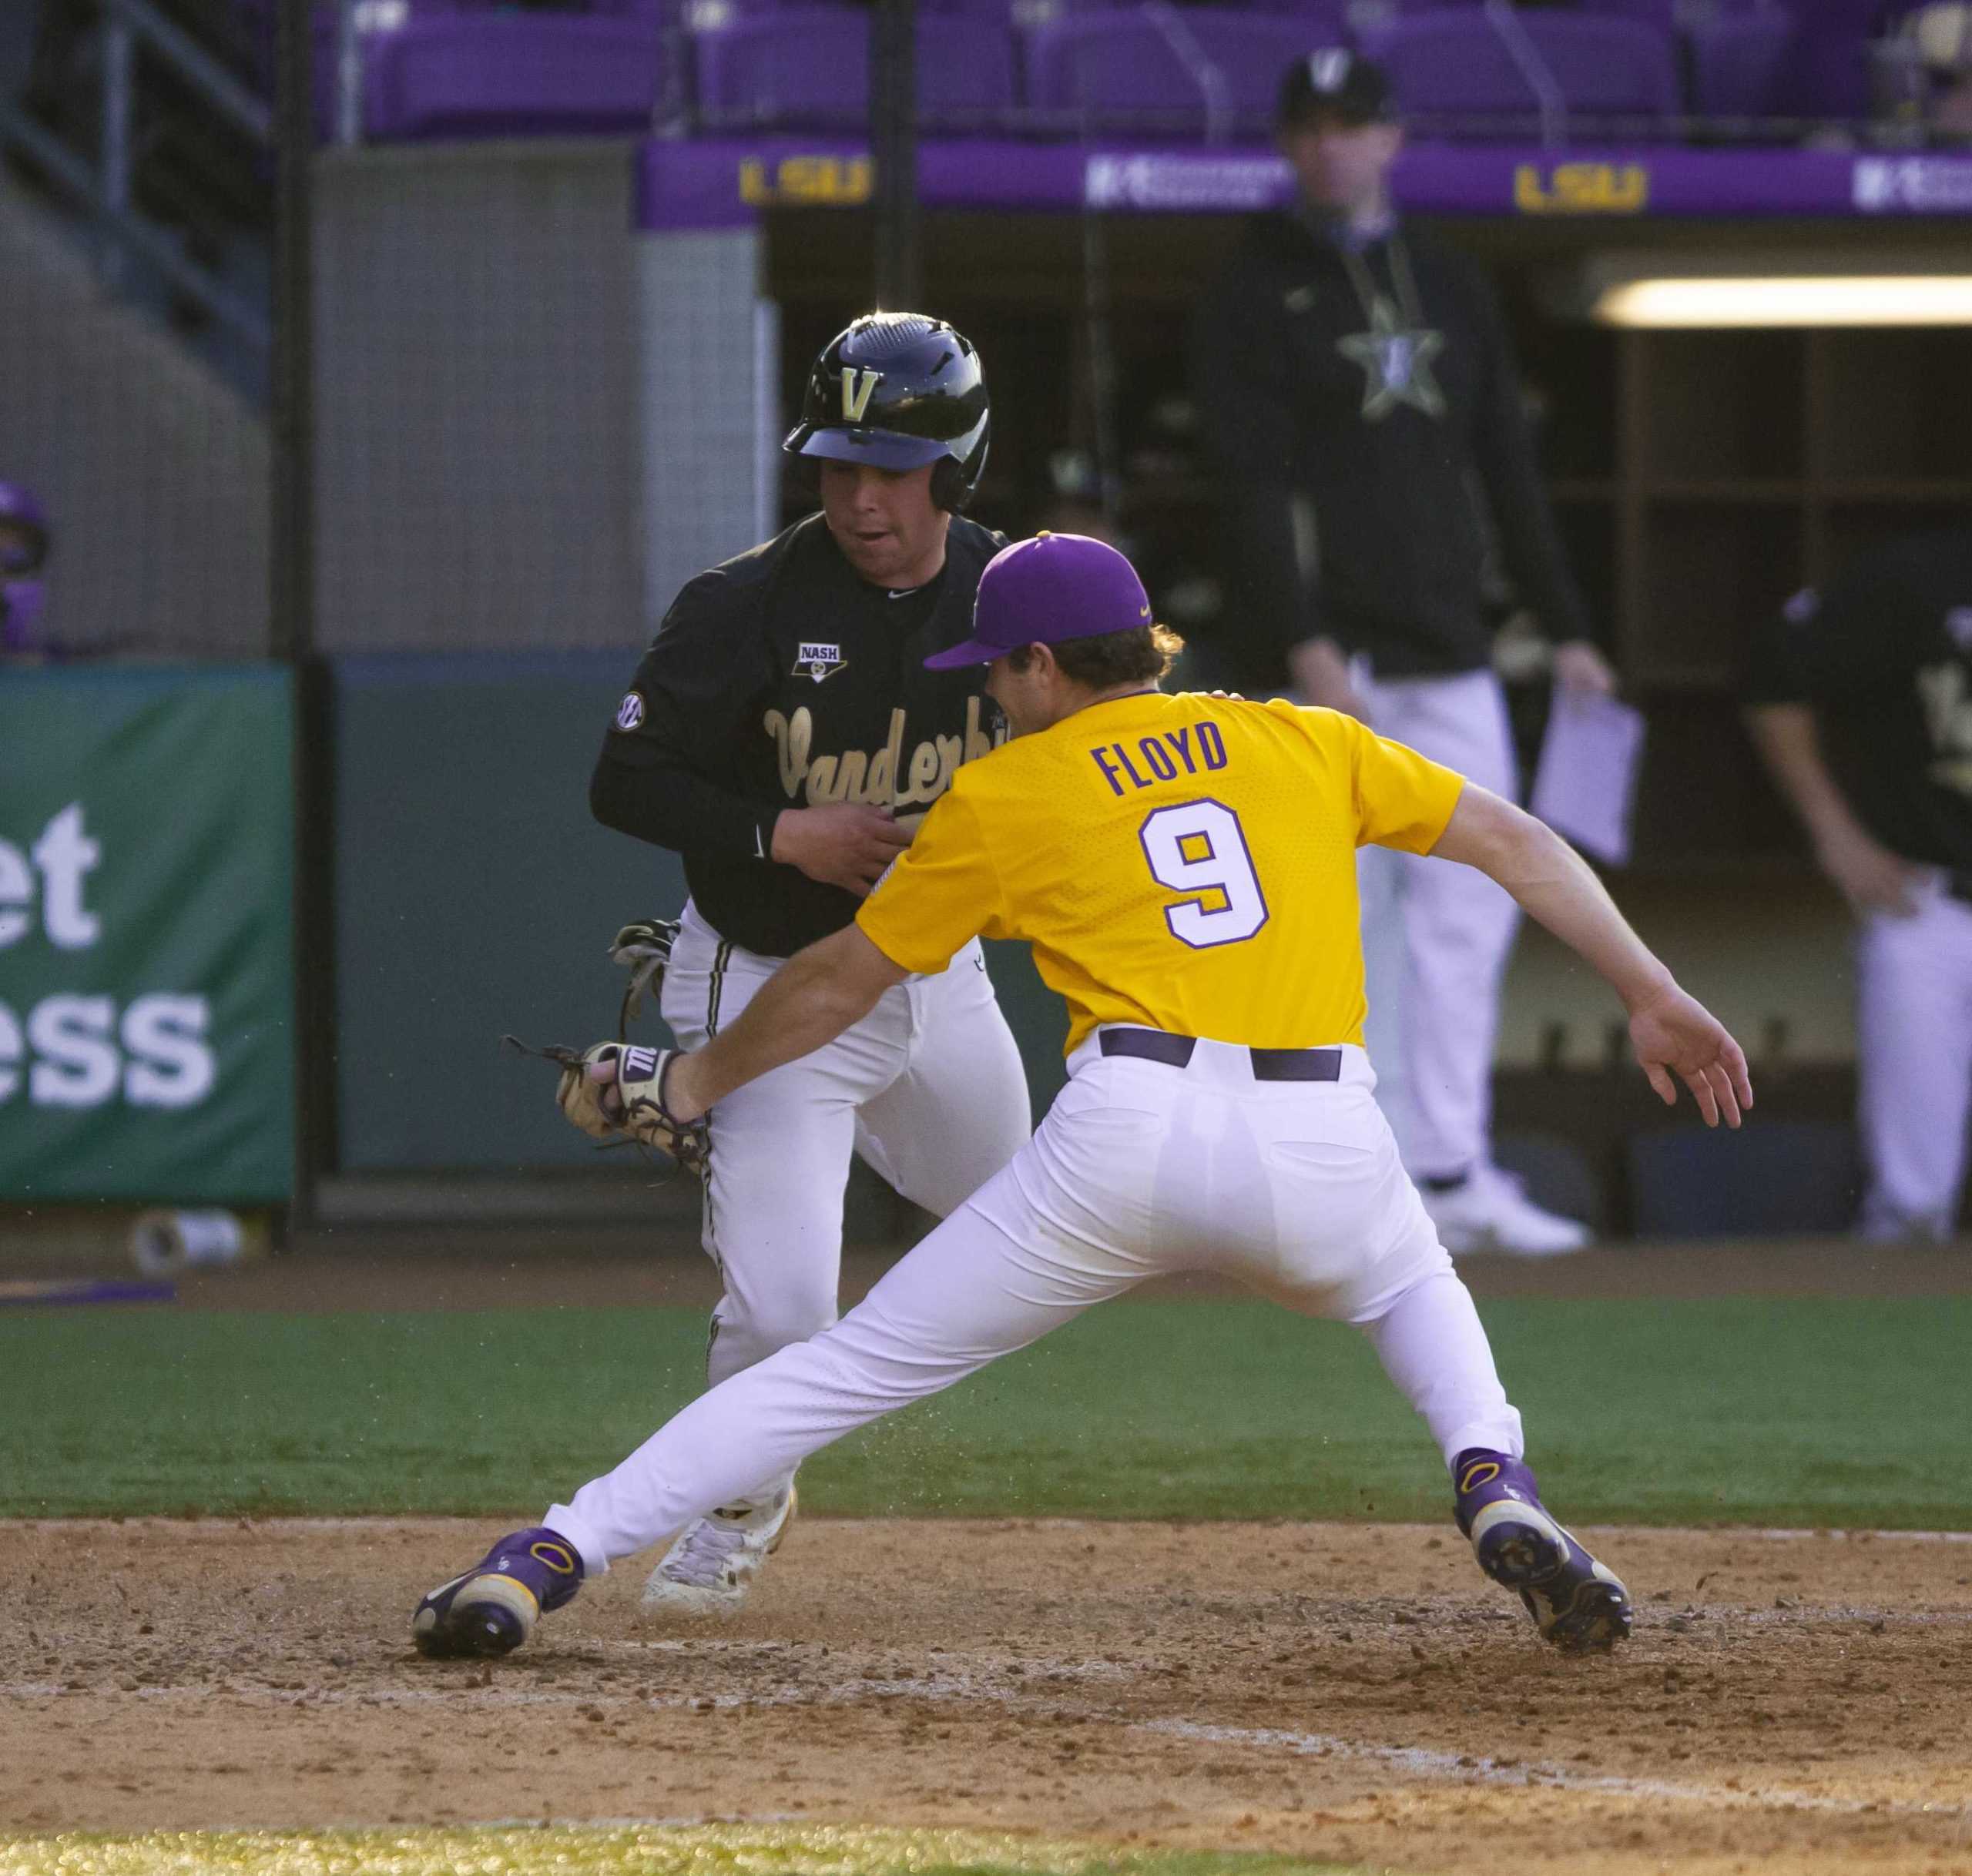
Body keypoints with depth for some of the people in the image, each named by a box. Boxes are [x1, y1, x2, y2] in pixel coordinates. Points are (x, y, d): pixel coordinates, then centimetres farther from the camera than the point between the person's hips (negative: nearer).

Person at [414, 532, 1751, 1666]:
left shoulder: (1002, 795, 15)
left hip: (1127, 1136, -2)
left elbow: (840, 982, 24)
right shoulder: (1304, 741, 20)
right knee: (1417, 1292, 36)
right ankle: (1497, 1485, 7)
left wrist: (703, 1080, 39)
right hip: (1324, 1154, 2)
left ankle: (550, 1559, -1)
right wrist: (1656, 997, 19)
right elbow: (1513, 840, 17)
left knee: (854, 1365, 6)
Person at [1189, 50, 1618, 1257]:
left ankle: (1448, 1172, 1)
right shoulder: (1255, 296, -1)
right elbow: (1253, 481, -10)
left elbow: (1508, 466, 17)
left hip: (1447, 649, 6)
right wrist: (1304, 644, -21)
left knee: (1468, 904, 0)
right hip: (1319, 658, -6)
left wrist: (1566, 630, 10)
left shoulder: (1452, 288, 16)